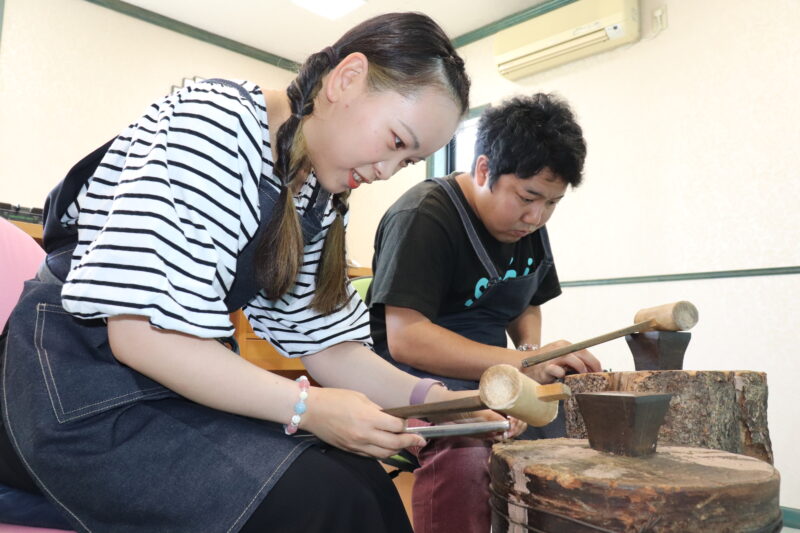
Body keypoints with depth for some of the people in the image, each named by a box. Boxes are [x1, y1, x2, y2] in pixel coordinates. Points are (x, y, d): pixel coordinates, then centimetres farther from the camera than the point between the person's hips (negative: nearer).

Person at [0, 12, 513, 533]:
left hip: (184, 381, 7)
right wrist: (306, 406, -25)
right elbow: (141, 333, -26)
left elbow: (324, 342, 4)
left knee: (365, 481, -11)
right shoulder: (215, 120, -21)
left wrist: (424, 397, -9)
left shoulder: (319, 199, 4)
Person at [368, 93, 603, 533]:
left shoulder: (529, 225, 9)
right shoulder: (423, 217, -16)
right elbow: (405, 338, -25)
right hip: (419, 377, -7)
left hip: (493, 378, 8)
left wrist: (533, 350, 0)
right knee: (464, 448, -36)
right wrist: (523, 364, -29)